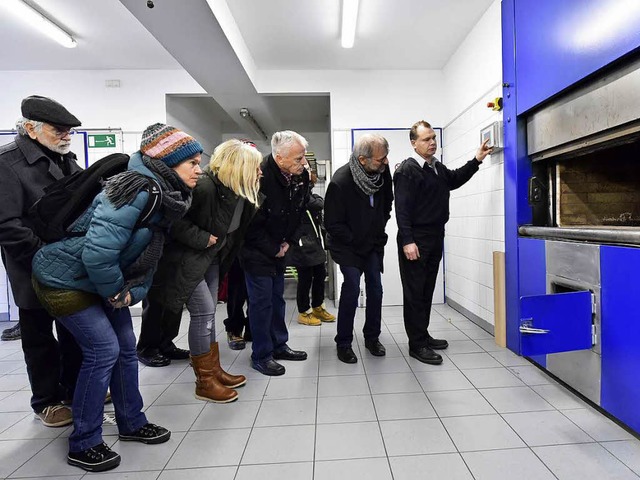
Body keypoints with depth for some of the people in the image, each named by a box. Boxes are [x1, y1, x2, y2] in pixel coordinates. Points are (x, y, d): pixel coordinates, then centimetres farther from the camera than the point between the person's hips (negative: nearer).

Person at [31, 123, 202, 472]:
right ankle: (82, 445, 15)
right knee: (103, 350, -6)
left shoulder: (165, 194, -1)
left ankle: (132, 424, 28)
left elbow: (149, 253, 6)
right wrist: (117, 293, -18)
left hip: (102, 282, 9)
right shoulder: (140, 190, -30)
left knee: (126, 347, 10)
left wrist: (133, 292, -3)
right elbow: (97, 252, -35)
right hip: (65, 279, -8)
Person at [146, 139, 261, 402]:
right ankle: (204, 382, 8)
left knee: (208, 313, 14)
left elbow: (239, 227, 7)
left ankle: (214, 370, 27)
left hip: (212, 257, 8)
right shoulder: (205, 187, -27)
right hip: (187, 259, -8)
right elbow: (175, 221, -26)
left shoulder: (240, 191, -2)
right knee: (203, 311, -7)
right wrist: (201, 239, -23)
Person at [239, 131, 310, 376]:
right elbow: (251, 224, -23)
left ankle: (279, 346, 31)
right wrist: (273, 249, -14)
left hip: (278, 249, 7)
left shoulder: (301, 176, -6)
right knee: (261, 301, -1)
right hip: (257, 251, -7)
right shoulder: (259, 177, -27)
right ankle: (261, 356, 15)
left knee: (277, 298, 16)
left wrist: (288, 242, 1)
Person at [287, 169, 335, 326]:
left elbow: (320, 204, -2)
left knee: (320, 274, 13)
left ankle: (318, 308, 30)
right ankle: (304, 312, 18)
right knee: (306, 277, 1)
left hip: (316, 241, 8)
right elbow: (315, 205, -22)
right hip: (302, 243, -8)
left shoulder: (309, 192, 14)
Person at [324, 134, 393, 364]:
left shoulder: (383, 171, -8)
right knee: (352, 287, -11)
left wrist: (380, 229, 6)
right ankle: (343, 343, 6)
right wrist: (356, 240, -14)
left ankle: (372, 337, 22)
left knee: (375, 288, 4)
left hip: (374, 242, 5)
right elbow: (332, 223, -18)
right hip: (348, 245, -5)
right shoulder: (340, 182, -26)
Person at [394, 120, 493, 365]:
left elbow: (455, 179, 35)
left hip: (435, 239, 9)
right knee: (414, 292, -2)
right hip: (415, 241, -9)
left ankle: (423, 336, 28)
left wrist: (476, 160, 22)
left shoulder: (438, 168, 15)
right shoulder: (407, 170, -12)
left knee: (427, 290, 15)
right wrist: (407, 241, -24)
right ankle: (417, 344, 6)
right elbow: (402, 209, -18)